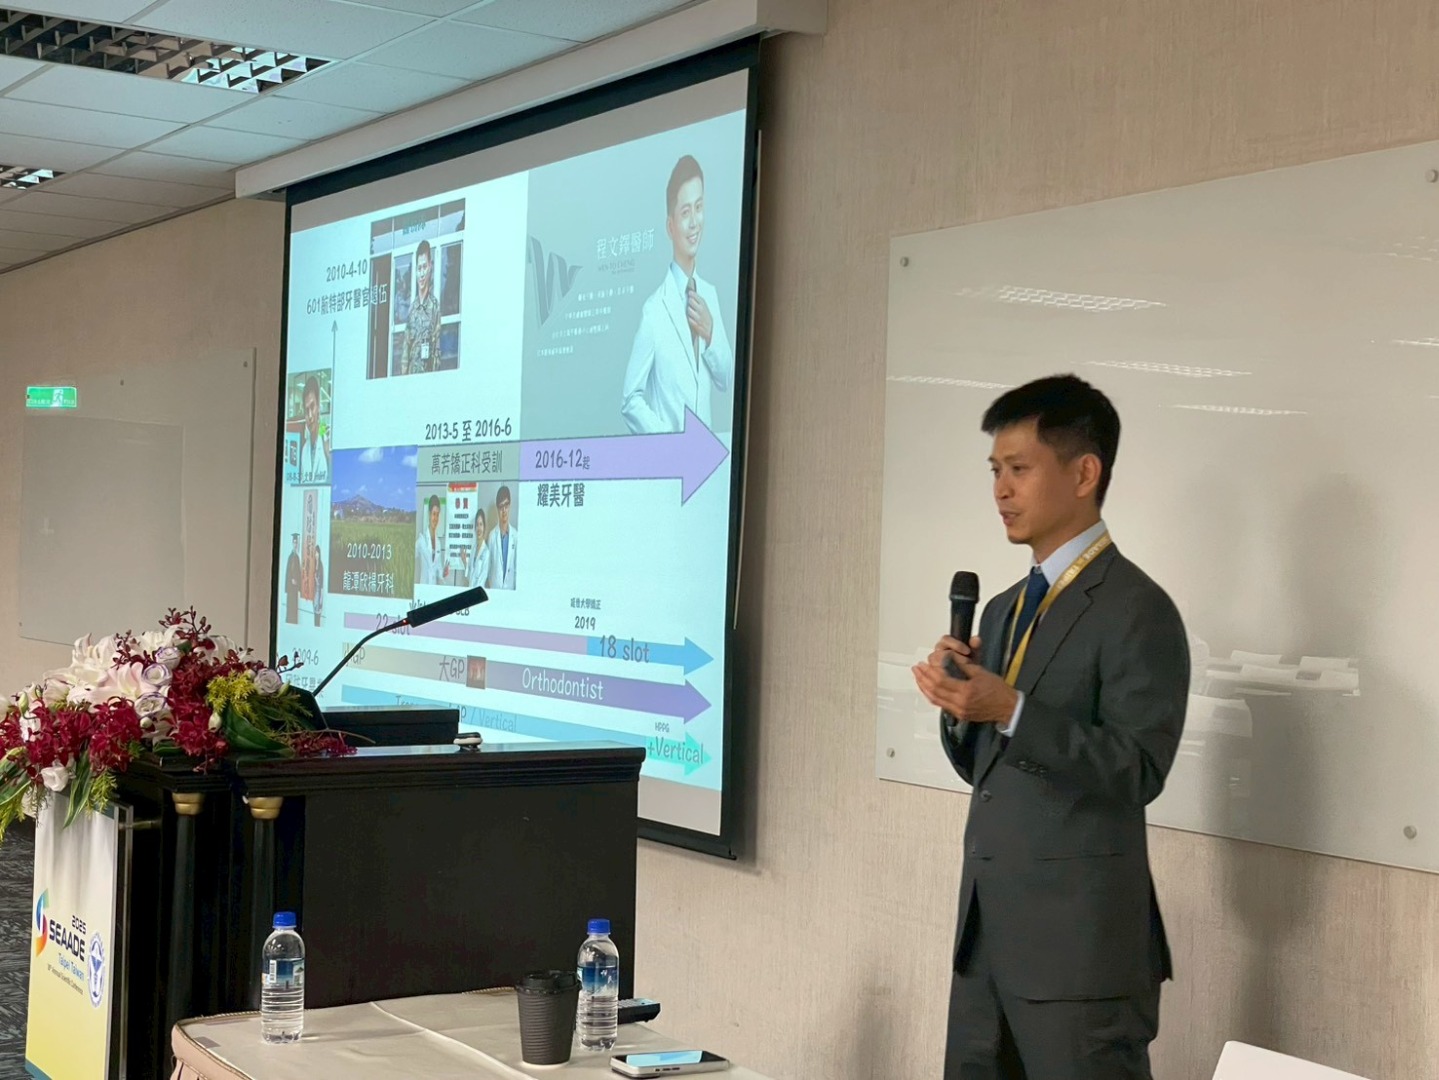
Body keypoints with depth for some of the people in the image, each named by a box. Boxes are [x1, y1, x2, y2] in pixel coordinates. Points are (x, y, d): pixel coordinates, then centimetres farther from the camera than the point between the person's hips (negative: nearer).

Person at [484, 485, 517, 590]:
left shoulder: (515, 535, 1)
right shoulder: (492, 535, 3)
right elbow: (488, 566, 7)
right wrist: (488, 588, 2)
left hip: (510, 588, 0)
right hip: (494, 588, 0)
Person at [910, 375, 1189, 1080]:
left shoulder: (1137, 610, -11)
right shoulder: (1005, 609, 14)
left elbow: (1138, 771, -18)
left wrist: (1011, 710, -24)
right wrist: (958, 703, -3)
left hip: (1080, 940, -8)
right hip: (987, 925, 8)